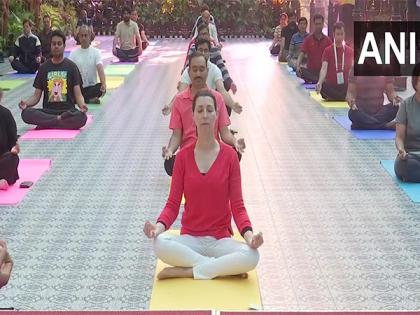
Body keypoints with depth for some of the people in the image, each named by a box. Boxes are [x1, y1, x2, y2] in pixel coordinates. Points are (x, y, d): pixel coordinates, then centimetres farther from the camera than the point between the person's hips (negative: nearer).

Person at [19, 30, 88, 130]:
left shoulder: (71, 66, 6)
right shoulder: (44, 67, 11)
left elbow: (78, 94, 0)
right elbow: (36, 95, 9)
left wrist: (82, 105, -23)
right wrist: (26, 103, -14)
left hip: (68, 110, -2)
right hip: (47, 111, 2)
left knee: (82, 117, -35)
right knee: (26, 113, -29)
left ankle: (46, 124, -21)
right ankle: (60, 120, -20)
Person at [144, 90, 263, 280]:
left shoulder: (229, 155, -2)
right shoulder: (183, 156, 1)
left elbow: (237, 205, -3)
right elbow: (173, 203, -1)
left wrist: (248, 234, -22)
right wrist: (159, 226, -23)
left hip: (221, 240, 0)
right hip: (190, 239, 1)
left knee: (251, 256, -32)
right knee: (160, 244, -33)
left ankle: (187, 271, -19)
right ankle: (224, 268, -19)